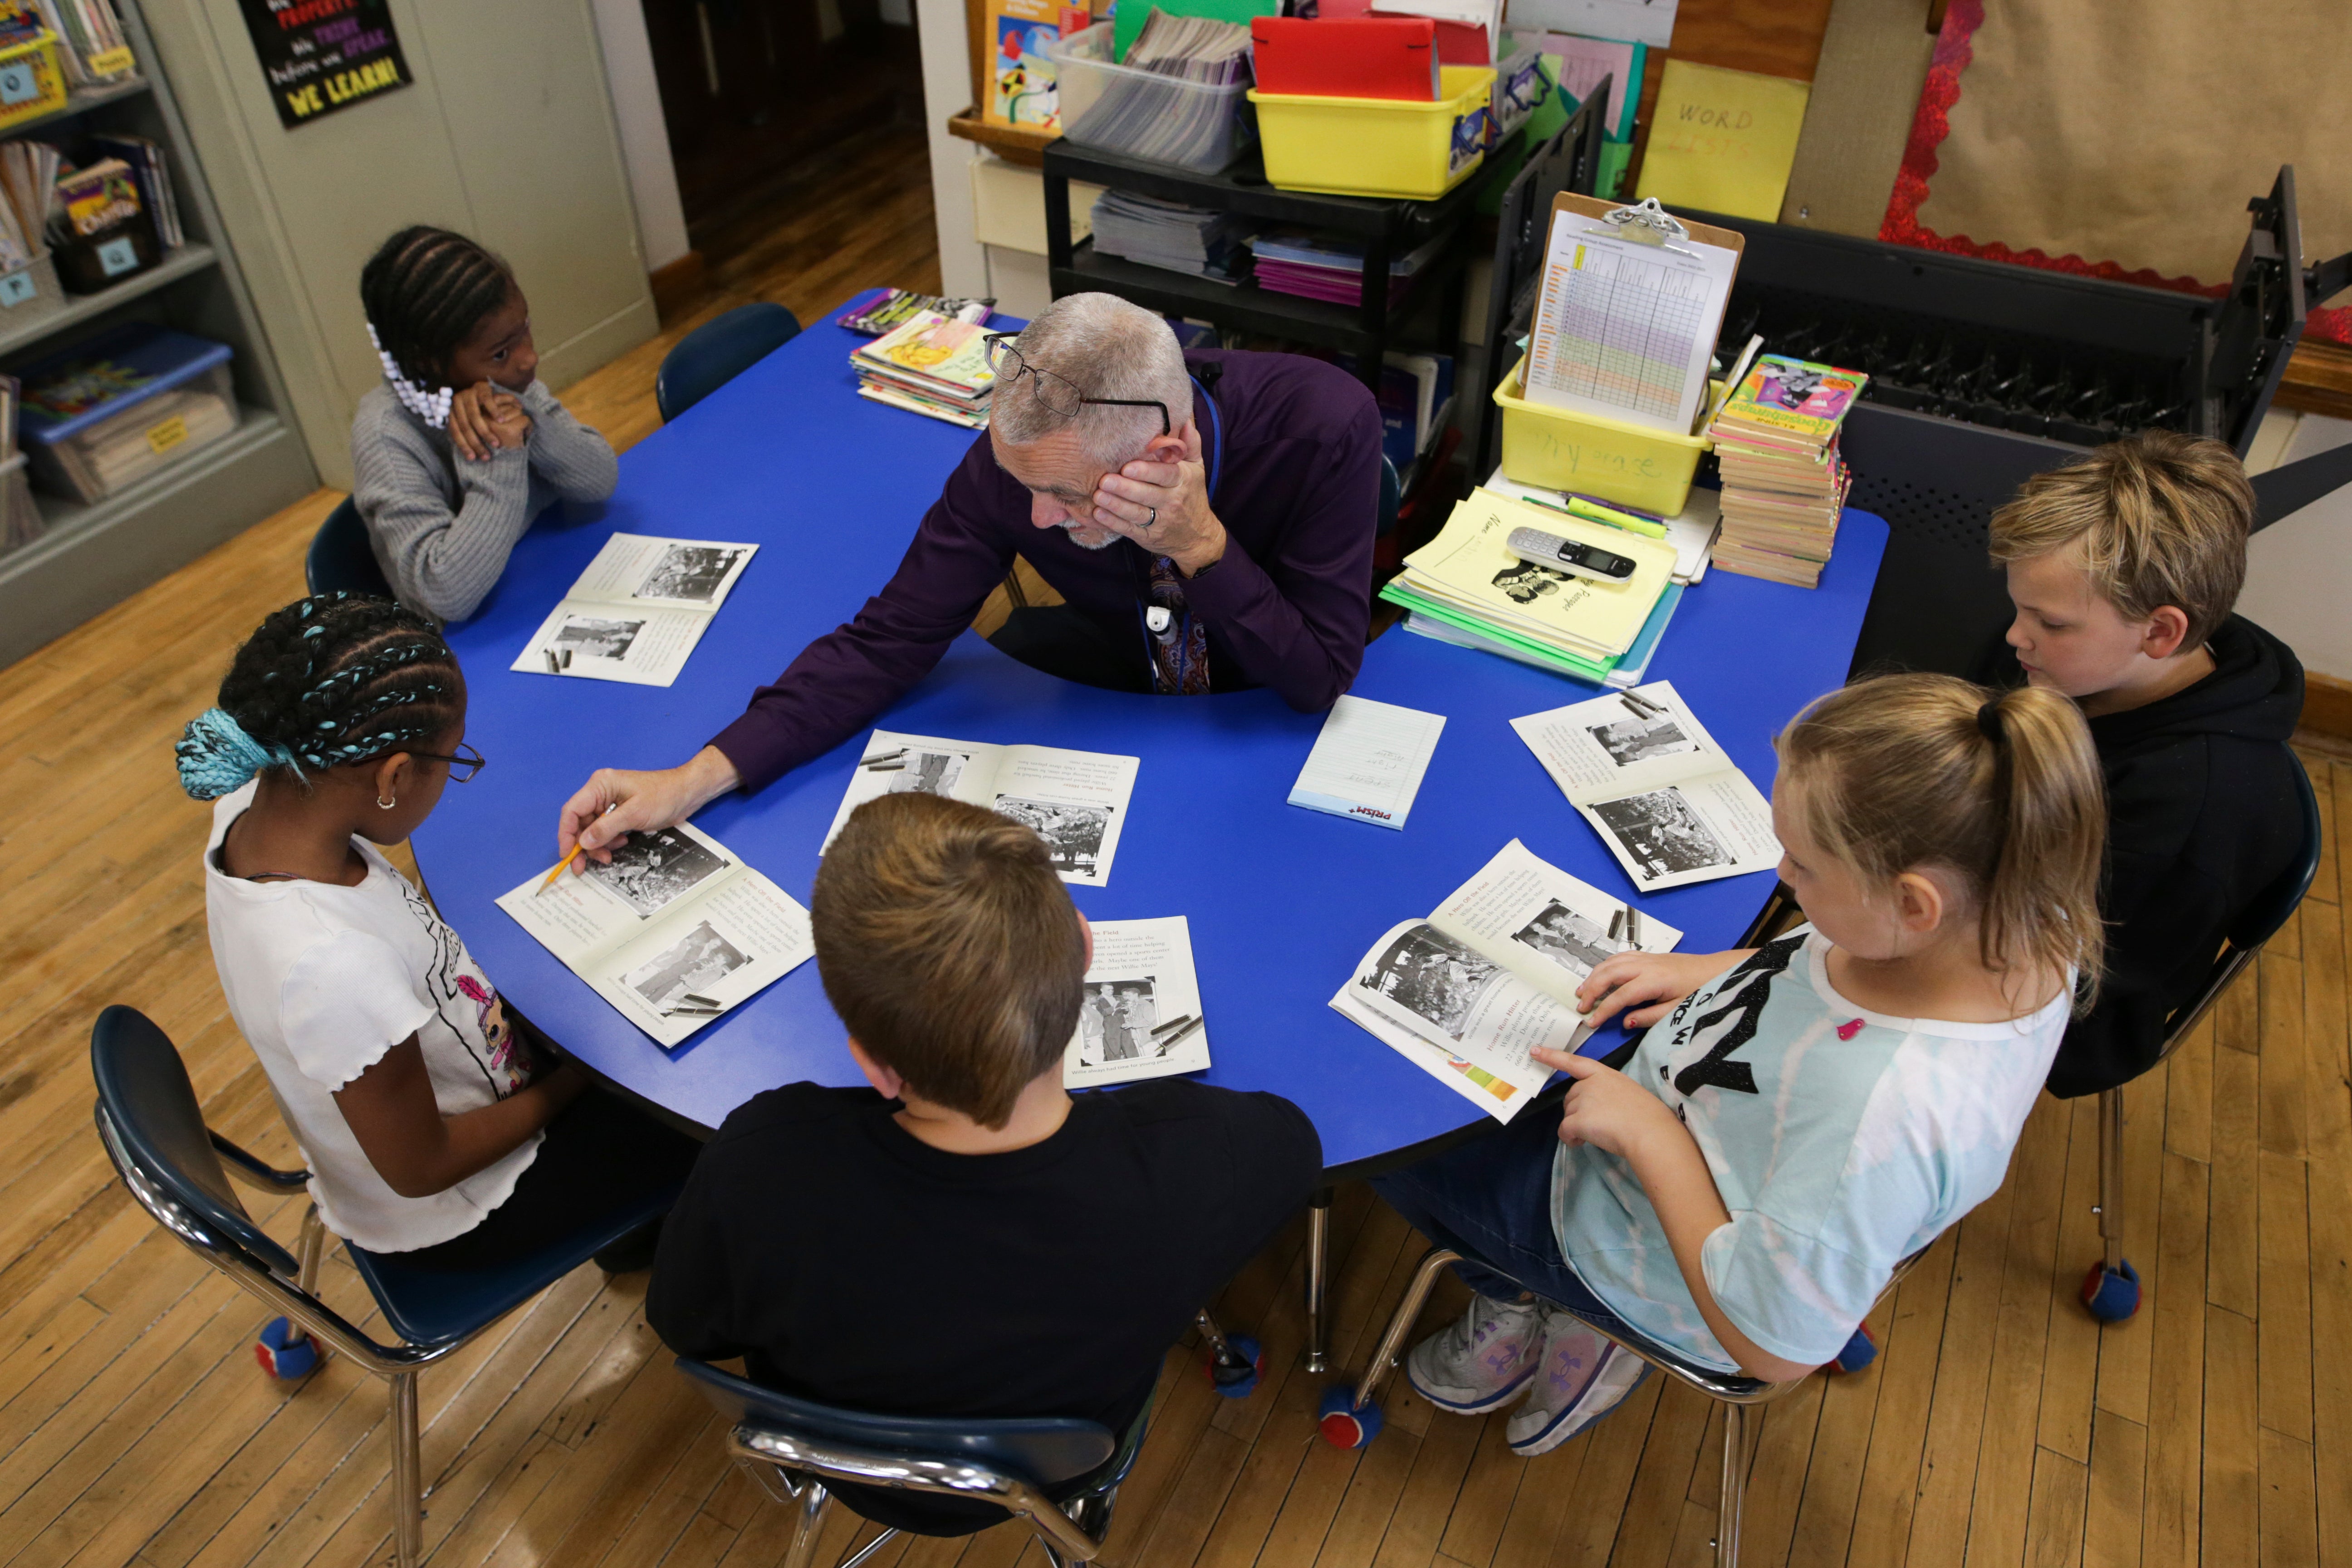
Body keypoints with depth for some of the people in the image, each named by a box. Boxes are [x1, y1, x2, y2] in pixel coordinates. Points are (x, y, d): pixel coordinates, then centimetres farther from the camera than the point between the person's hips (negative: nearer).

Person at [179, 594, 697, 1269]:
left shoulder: (255, 802, -19)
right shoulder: (333, 965, -43)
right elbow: (419, 1169, -26)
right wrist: (578, 1079, -14)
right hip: (455, 1218, -7)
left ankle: (637, 1219, 40)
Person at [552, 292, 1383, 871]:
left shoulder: (1325, 426, -33)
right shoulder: (1021, 455, -26)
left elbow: (1320, 680, -26)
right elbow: (890, 639, -21)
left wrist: (1201, 545, -41)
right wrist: (700, 775, -30)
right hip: (1123, 677, 3)